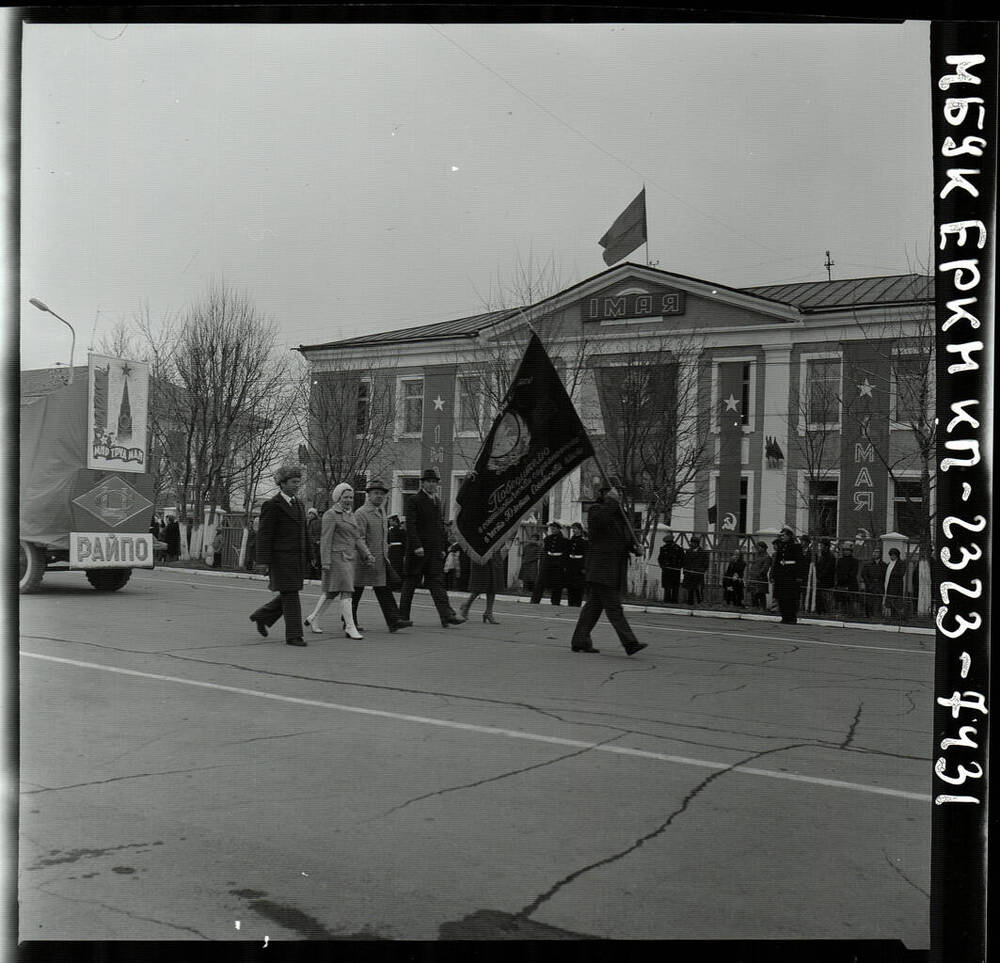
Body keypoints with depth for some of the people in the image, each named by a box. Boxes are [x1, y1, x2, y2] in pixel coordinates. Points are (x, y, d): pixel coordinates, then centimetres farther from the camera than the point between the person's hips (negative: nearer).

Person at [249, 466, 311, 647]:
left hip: (297, 557, 8)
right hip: (281, 558, -8)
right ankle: (293, 636, 0)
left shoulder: (298, 504, 16)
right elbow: (264, 535, -11)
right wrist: (263, 562, -15)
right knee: (290, 595, -6)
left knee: (288, 595, 11)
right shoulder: (272, 505, -9)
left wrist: (307, 559, 17)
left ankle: (261, 617, 30)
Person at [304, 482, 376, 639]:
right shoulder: (331, 514, -9)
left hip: (349, 558, 8)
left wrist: (367, 555, 5)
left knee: (332, 592, 14)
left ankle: (313, 619, 27)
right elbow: (325, 539, -13)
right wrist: (325, 562, -18)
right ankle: (350, 628, -8)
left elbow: (357, 538, 16)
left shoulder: (351, 515, 16)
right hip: (337, 557, -8)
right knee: (346, 591, -10)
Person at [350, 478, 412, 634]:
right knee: (356, 592, 5)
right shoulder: (361, 513, -13)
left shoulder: (382, 511, 14)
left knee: (384, 589, 1)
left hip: (381, 561, 7)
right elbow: (359, 539, -18)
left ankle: (393, 621, -5)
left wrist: (386, 555, 22)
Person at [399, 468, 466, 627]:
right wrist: (417, 546, -21)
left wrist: (443, 547, 14)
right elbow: (410, 525, -13)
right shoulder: (414, 500, -6)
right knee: (410, 582, 3)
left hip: (435, 550, 6)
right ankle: (403, 616, 13)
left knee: (437, 581, -1)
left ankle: (447, 615, -8)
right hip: (418, 550, -6)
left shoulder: (437, 502, 17)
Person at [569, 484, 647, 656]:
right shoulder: (596, 510, -6)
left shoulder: (619, 514, 20)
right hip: (601, 570, -9)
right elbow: (598, 520, -31)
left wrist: (636, 548, 5)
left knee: (593, 606, 11)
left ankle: (580, 642, 16)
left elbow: (627, 539, 26)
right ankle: (629, 643, -12)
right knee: (613, 607, -9)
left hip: (615, 571, 9)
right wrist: (611, 501, -22)